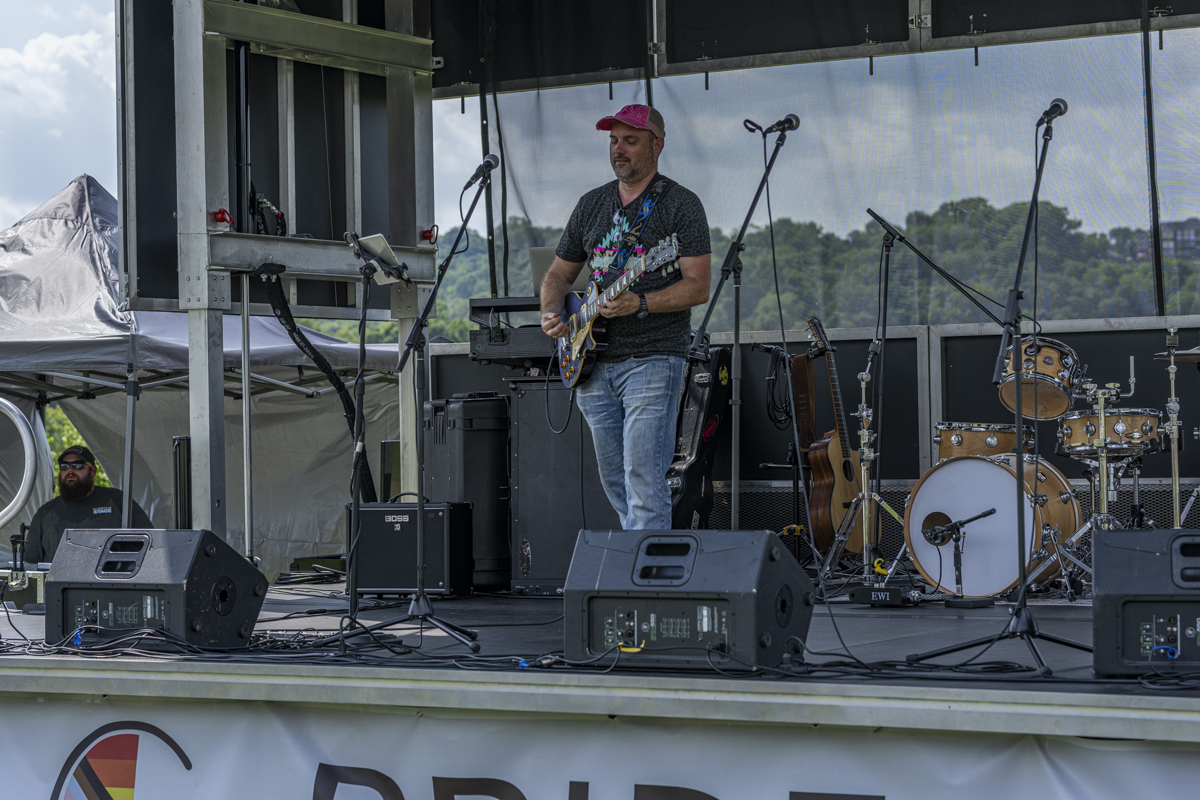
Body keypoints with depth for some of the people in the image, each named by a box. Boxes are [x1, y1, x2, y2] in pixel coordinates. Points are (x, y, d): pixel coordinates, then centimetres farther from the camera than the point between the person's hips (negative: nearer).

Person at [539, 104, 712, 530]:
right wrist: (550, 313, 1)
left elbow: (698, 287, -11)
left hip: (652, 362, -7)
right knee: (614, 483, 11)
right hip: (593, 365, 7)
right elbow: (559, 273, 22)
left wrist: (639, 304, -24)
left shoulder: (680, 204, -4)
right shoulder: (591, 204, 15)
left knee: (643, 482, -15)